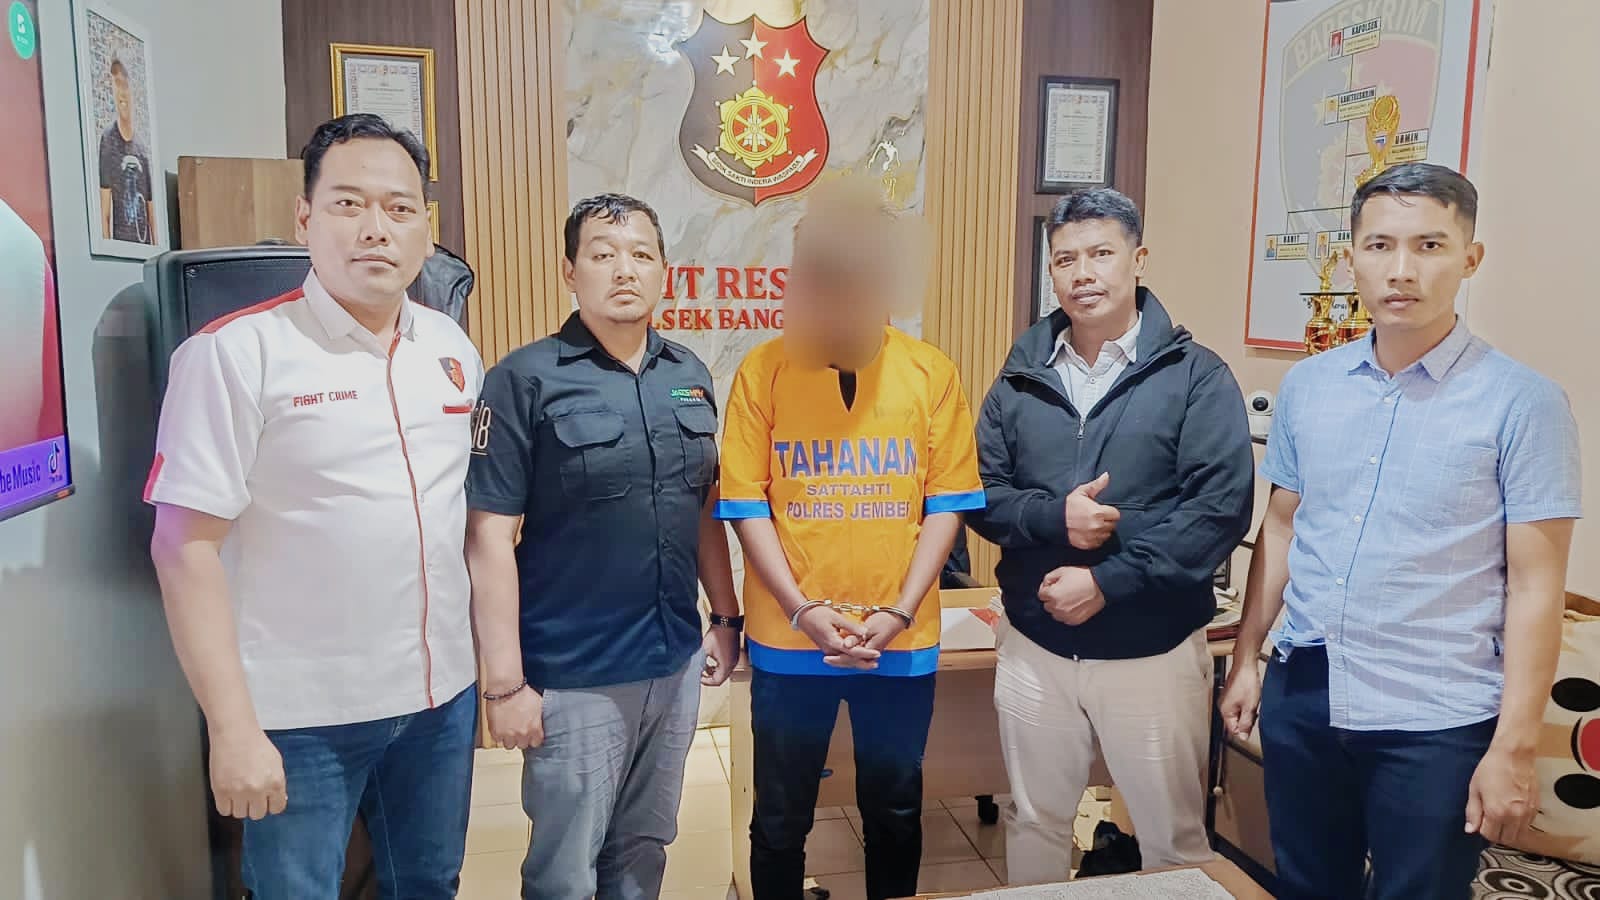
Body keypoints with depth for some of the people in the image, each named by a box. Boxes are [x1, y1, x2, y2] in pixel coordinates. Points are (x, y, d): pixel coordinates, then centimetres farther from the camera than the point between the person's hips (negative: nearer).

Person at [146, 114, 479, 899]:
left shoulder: (454, 352, 4)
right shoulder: (236, 353, -12)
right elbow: (186, 547, -13)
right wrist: (233, 727, -15)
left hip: (442, 694, 5)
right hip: (303, 714, -5)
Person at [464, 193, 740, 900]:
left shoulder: (689, 375, 5)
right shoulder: (525, 380, -11)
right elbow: (489, 537, -13)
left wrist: (725, 616, 12)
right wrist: (505, 682, -14)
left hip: (677, 665, 5)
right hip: (573, 678, -5)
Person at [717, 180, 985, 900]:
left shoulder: (931, 372, -3)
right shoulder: (763, 370, -5)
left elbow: (948, 503, -1)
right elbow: (746, 504, -5)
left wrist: (900, 610, -10)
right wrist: (804, 610, -13)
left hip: (902, 642, 1)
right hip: (788, 640, -1)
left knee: (895, 811, 18)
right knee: (782, 818, 15)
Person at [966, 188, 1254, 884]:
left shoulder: (1196, 377, -6)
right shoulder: (1022, 379, 5)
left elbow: (1221, 508, -15)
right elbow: (981, 492, 3)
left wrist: (1107, 581, -20)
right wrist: (1053, 517, -17)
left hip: (1154, 650, -3)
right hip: (1034, 647, 3)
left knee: (1174, 837, 13)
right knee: (1034, 823, 19)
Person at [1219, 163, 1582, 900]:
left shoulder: (1522, 402, -9)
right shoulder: (1307, 386, 2)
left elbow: (1535, 585, -10)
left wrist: (1514, 746, -11)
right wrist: (1246, 658, 11)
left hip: (1436, 721, -4)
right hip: (1301, 697, 4)